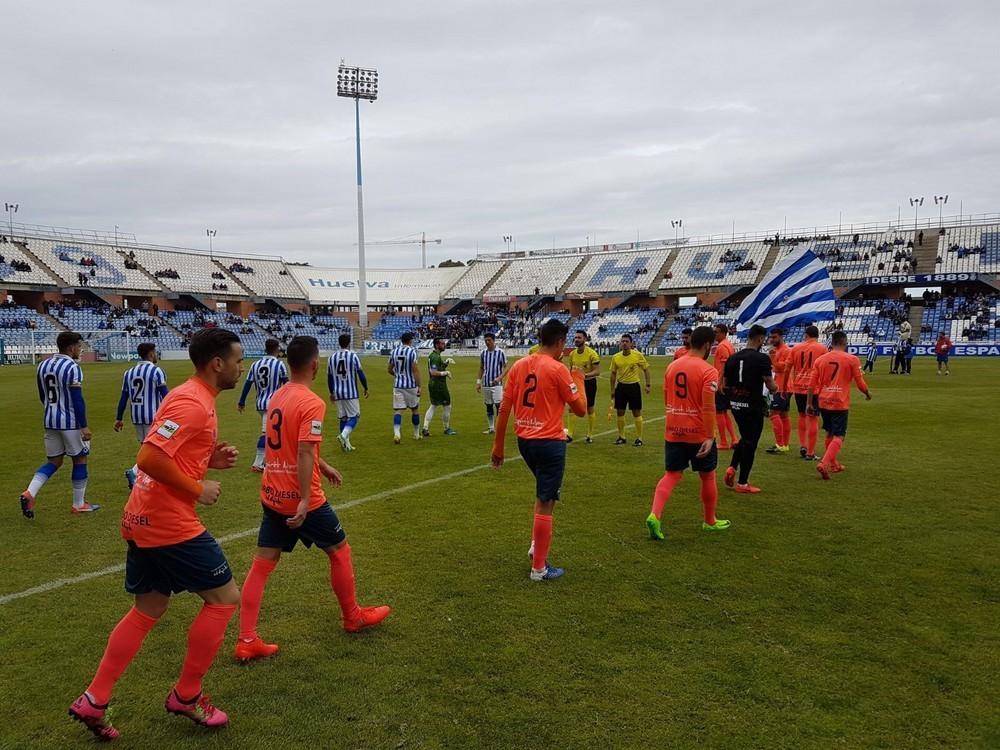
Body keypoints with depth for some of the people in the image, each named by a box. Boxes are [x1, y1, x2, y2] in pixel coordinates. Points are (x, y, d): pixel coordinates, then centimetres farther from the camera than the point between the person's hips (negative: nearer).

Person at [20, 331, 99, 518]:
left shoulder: (43, 365, 8)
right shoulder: (72, 367, -16)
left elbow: (42, 397, 16)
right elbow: (77, 400, -19)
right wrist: (84, 426, -16)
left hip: (50, 421, 7)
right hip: (71, 422, -7)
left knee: (53, 461, 15)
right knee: (79, 459, 7)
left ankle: (29, 493, -6)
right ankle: (79, 504, 14)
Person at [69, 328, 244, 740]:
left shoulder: (189, 397, 13)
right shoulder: (193, 403, -19)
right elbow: (150, 458, -26)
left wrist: (210, 458, 7)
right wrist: (198, 489, -17)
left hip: (142, 520, 10)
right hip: (170, 523, -10)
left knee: (147, 610, 19)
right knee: (224, 597, 3)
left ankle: (93, 701, 23)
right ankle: (186, 696, 15)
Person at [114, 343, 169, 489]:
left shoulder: (129, 372, 8)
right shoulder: (156, 371, -9)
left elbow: (123, 397, 9)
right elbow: (165, 396, -12)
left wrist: (119, 419, 14)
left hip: (136, 417, 6)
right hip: (152, 417, -6)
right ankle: (134, 472, -20)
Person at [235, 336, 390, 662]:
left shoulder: (278, 396, 10)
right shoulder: (312, 403, -18)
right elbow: (304, 454, -26)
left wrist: (324, 467, 30)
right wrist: (304, 500, -26)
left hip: (271, 495, 8)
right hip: (300, 498, -8)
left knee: (262, 563, 8)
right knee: (340, 550, 13)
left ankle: (247, 641, 7)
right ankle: (353, 616, 29)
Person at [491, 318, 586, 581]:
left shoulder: (518, 366, 3)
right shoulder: (558, 369, -13)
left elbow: (504, 409, 4)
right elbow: (581, 409, -7)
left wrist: (498, 446, 10)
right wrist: (579, 380, 9)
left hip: (525, 440, 7)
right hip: (550, 442, -6)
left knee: (545, 493, 29)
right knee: (545, 504, 3)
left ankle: (537, 545, 28)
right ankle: (539, 568, 13)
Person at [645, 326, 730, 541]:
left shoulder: (672, 366, 6)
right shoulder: (708, 371, -13)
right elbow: (708, 407, -19)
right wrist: (709, 437, -18)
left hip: (673, 432, 5)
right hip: (699, 434, -5)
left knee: (671, 475, 7)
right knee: (708, 476, 14)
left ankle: (654, 515, -14)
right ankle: (710, 521, 29)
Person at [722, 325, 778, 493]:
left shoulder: (733, 358, 5)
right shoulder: (762, 358, -14)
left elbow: (725, 385, 8)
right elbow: (770, 385, -14)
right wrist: (775, 388, 7)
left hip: (735, 405, 6)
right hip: (753, 406, -6)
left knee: (745, 438, 25)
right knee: (750, 443, 5)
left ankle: (732, 467, 11)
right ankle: (742, 483, 11)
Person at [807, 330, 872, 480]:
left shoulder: (820, 359, 5)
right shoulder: (852, 359, -5)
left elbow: (812, 384, 4)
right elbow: (860, 383, -3)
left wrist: (810, 403, 11)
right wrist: (868, 394, 17)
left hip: (824, 402, 5)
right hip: (840, 404, -5)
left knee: (829, 433, 21)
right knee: (838, 437, -2)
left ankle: (833, 464, 31)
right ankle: (824, 463, -20)